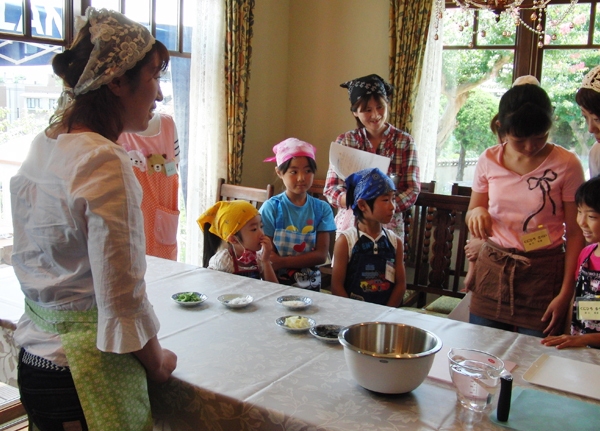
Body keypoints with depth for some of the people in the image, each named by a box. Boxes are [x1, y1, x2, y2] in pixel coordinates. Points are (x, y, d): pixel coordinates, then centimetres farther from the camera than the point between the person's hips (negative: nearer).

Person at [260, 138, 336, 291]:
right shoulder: (271, 208, -3)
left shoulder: (322, 209, 4)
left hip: (310, 284, 2)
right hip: (278, 282, -2)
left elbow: (322, 255, -3)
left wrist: (283, 262, -15)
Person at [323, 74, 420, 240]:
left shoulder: (405, 141, 2)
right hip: (349, 224, 1)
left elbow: (413, 190, -2)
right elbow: (330, 188, 0)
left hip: (388, 225, 0)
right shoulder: (345, 141, 3)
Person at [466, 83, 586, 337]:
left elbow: (576, 233, -6)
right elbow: (472, 213, 12)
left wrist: (565, 293, -9)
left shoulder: (566, 165, -9)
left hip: (542, 273, -2)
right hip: (492, 269, 3)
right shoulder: (489, 161, 0)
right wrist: (477, 213, -12)